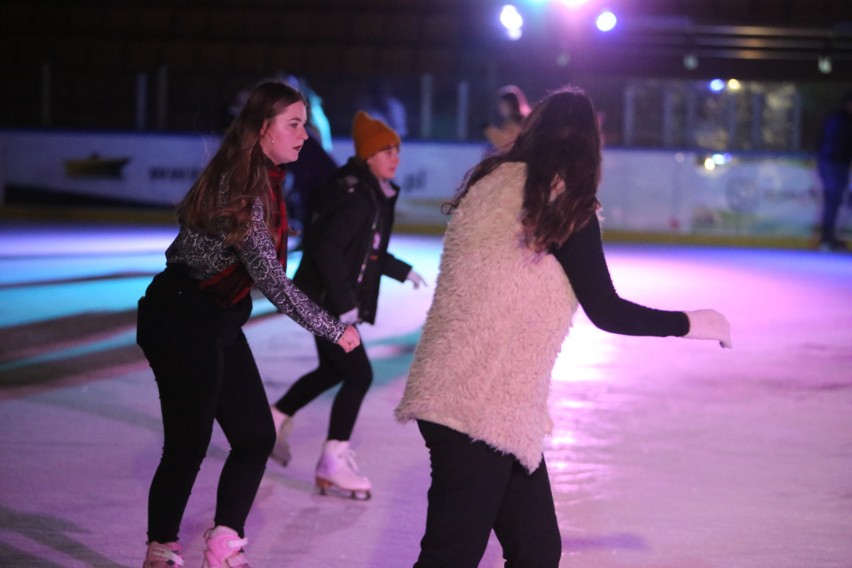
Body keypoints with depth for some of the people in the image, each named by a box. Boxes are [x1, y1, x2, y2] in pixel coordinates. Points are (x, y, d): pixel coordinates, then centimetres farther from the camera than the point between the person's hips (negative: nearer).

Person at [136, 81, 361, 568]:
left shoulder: (264, 180, 7)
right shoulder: (240, 186, -23)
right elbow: (269, 278, -25)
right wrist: (333, 330, -20)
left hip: (219, 321, 10)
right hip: (182, 320, -10)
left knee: (256, 436, 8)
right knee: (190, 442, -1)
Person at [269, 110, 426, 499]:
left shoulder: (375, 193, 9)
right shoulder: (355, 195, -22)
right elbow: (327, 251, -28)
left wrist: (401, 270, 25)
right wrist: (344, 303, -27)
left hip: (333, 300, 10)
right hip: (326, 301, -10)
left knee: (332, 370, 23)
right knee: (358, 375, -9)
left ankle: (275, 420, 39)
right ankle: (333, 462, -2)